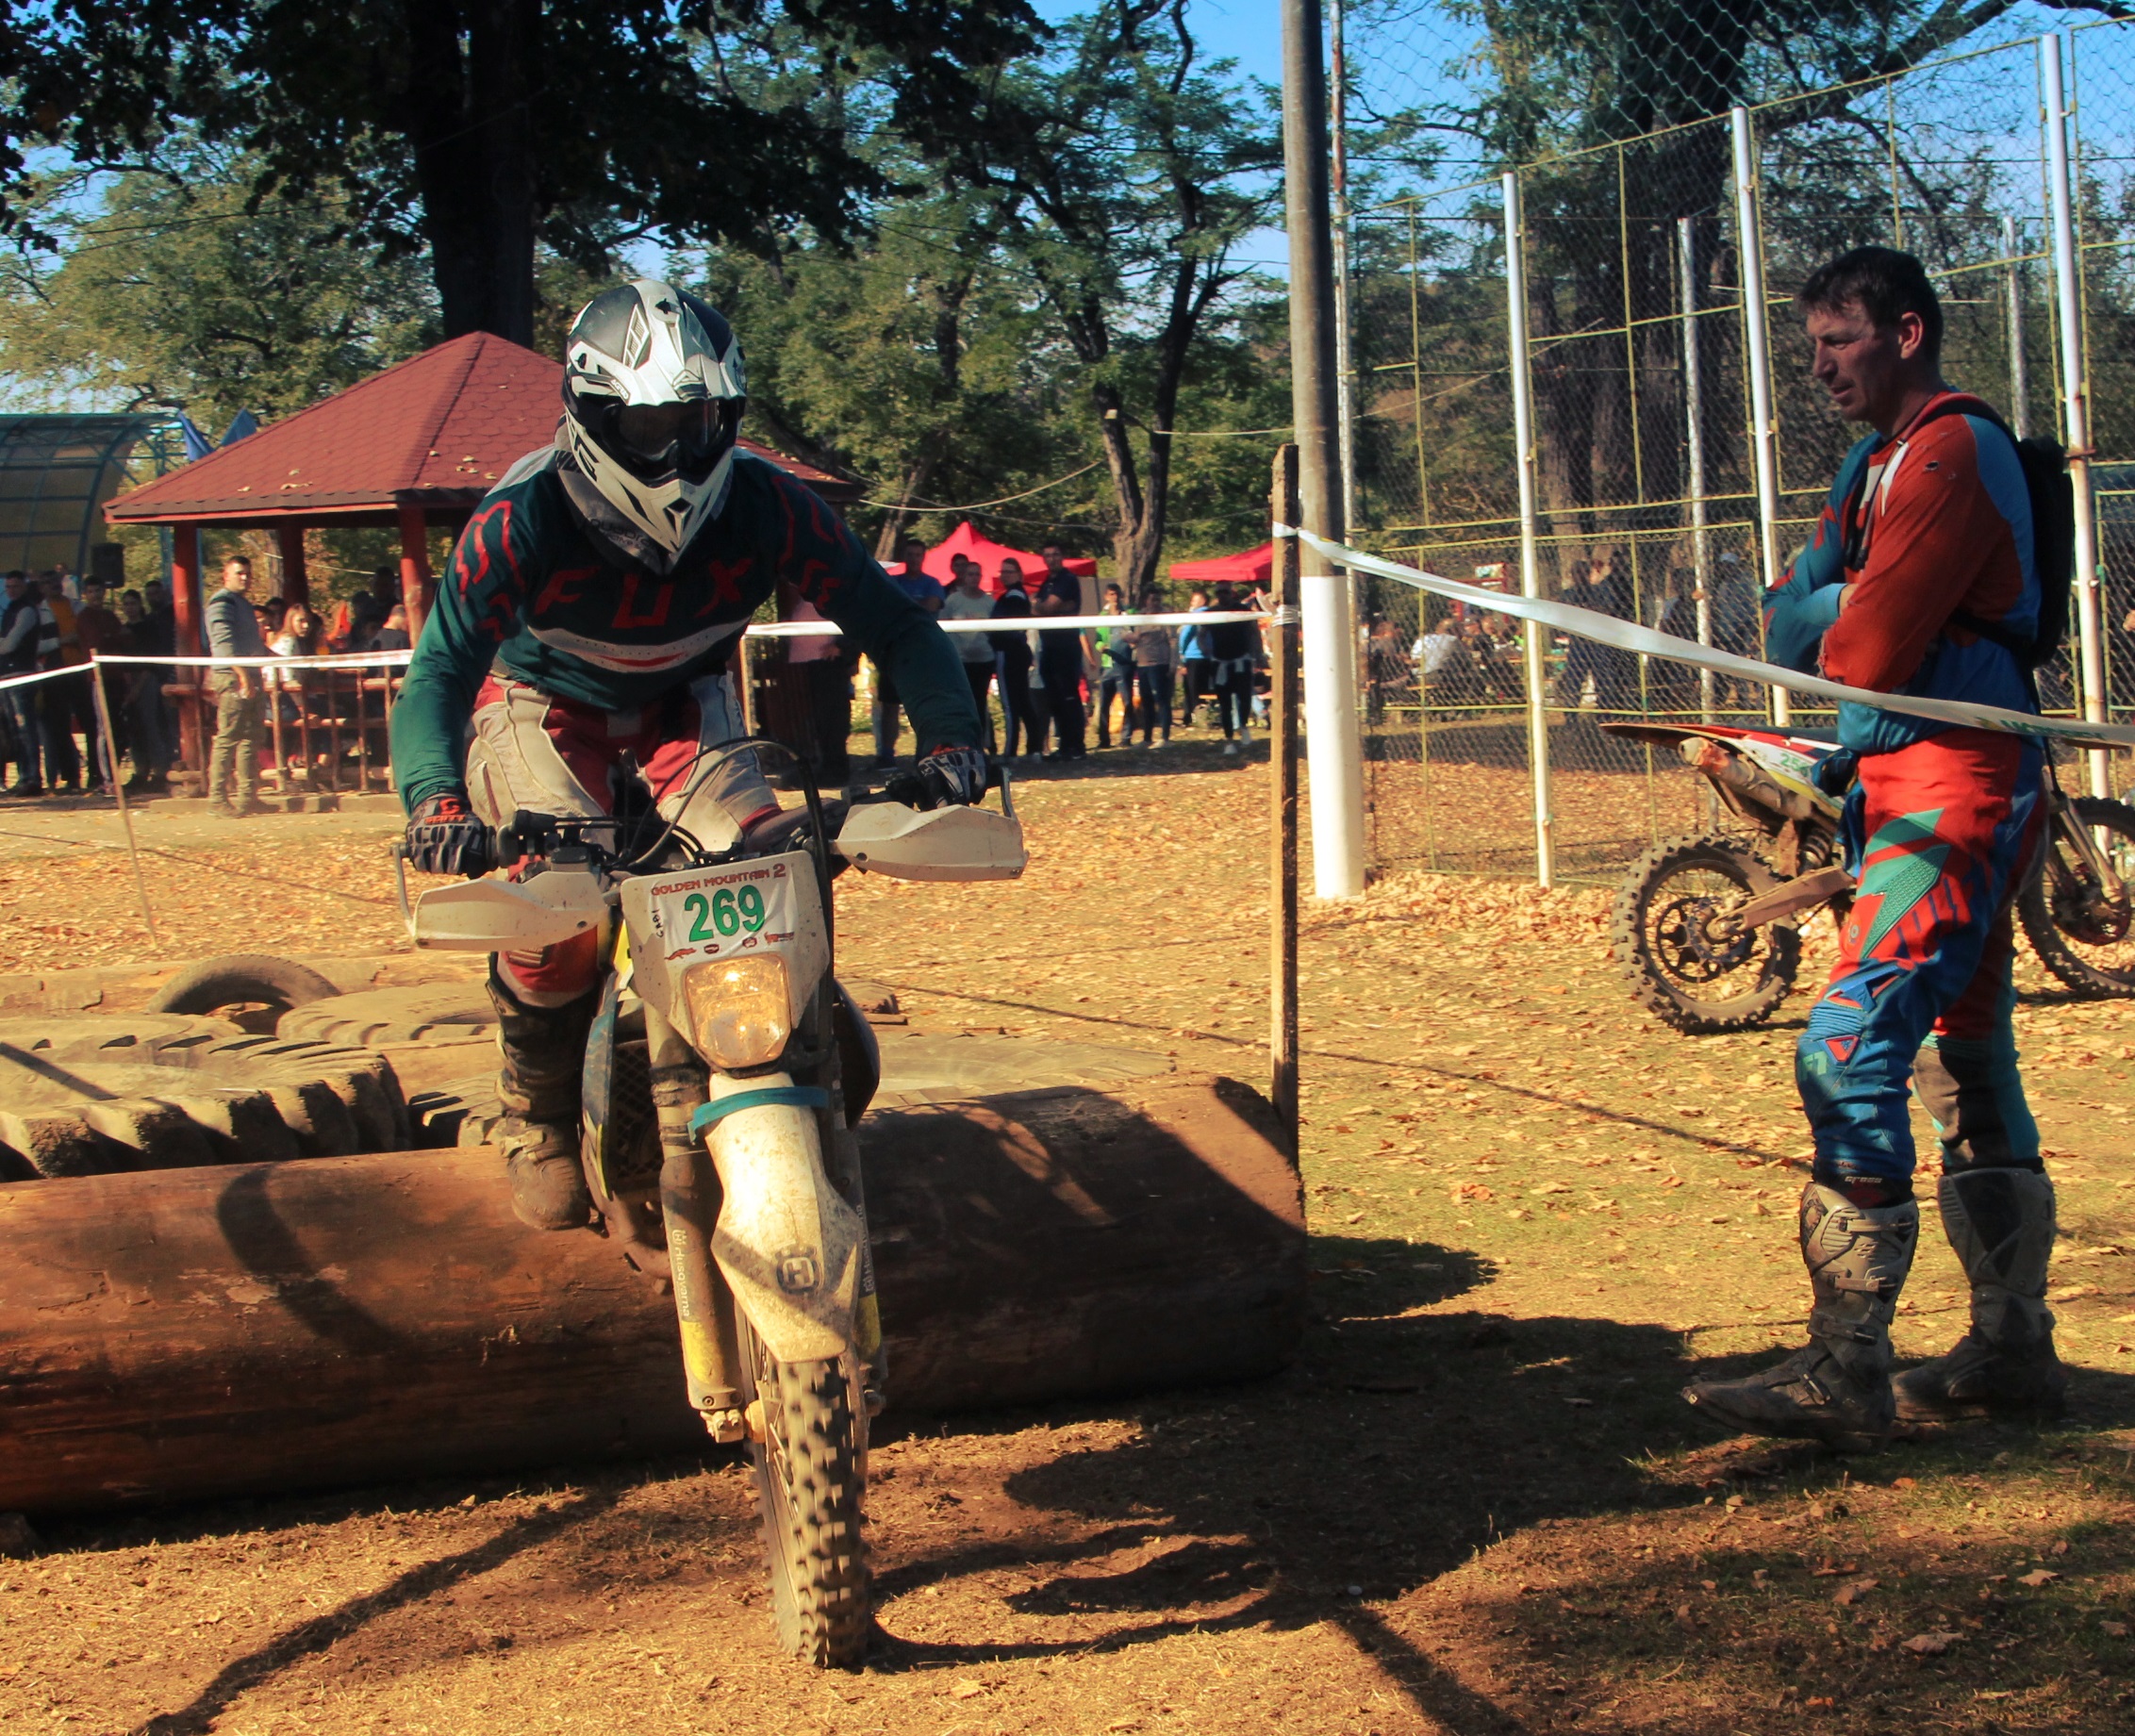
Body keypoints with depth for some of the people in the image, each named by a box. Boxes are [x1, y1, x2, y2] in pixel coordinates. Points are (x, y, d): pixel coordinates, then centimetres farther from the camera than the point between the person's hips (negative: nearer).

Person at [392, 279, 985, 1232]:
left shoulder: (765, 507, -23)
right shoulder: (523, 520, -31)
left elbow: (891, 621, -18)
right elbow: (439, 670, -37)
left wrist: (947, 738, -36)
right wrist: (437, 804, -57)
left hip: (684, 713, 3)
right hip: (543, 712, -2)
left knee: (778, 865, -23)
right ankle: (538, 1119, -3)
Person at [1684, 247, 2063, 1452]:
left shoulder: (1953, 452, -12)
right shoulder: (1886, 460, 21)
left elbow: (1867, 651, -18)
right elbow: (1794, 625, 17)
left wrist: (1824, 632, 3)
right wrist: (1830, 608, -4)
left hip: (1950, 787, -11)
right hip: (1910, 788, 11)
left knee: (1851, 1049, -18)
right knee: (1966, 1068, 15)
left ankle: (1848, 1372, -19)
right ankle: (2015, 1347, 24)